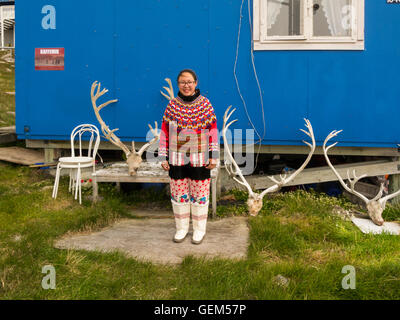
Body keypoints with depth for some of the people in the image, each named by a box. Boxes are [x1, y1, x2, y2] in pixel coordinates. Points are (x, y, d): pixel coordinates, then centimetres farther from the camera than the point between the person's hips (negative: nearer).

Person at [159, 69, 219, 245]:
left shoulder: (205, 104, -2)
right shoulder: (172, 105, 1)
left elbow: (213, 131, -1)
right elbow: (165, 133, 3)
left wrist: (214, 156, -5)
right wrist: (163, 157, 0)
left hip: (200, 159, -1)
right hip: (177, 159, 2)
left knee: (200, 194, 6)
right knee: (179, 194, 9)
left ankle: (199, 229, 23)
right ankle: (181, 228, 26)